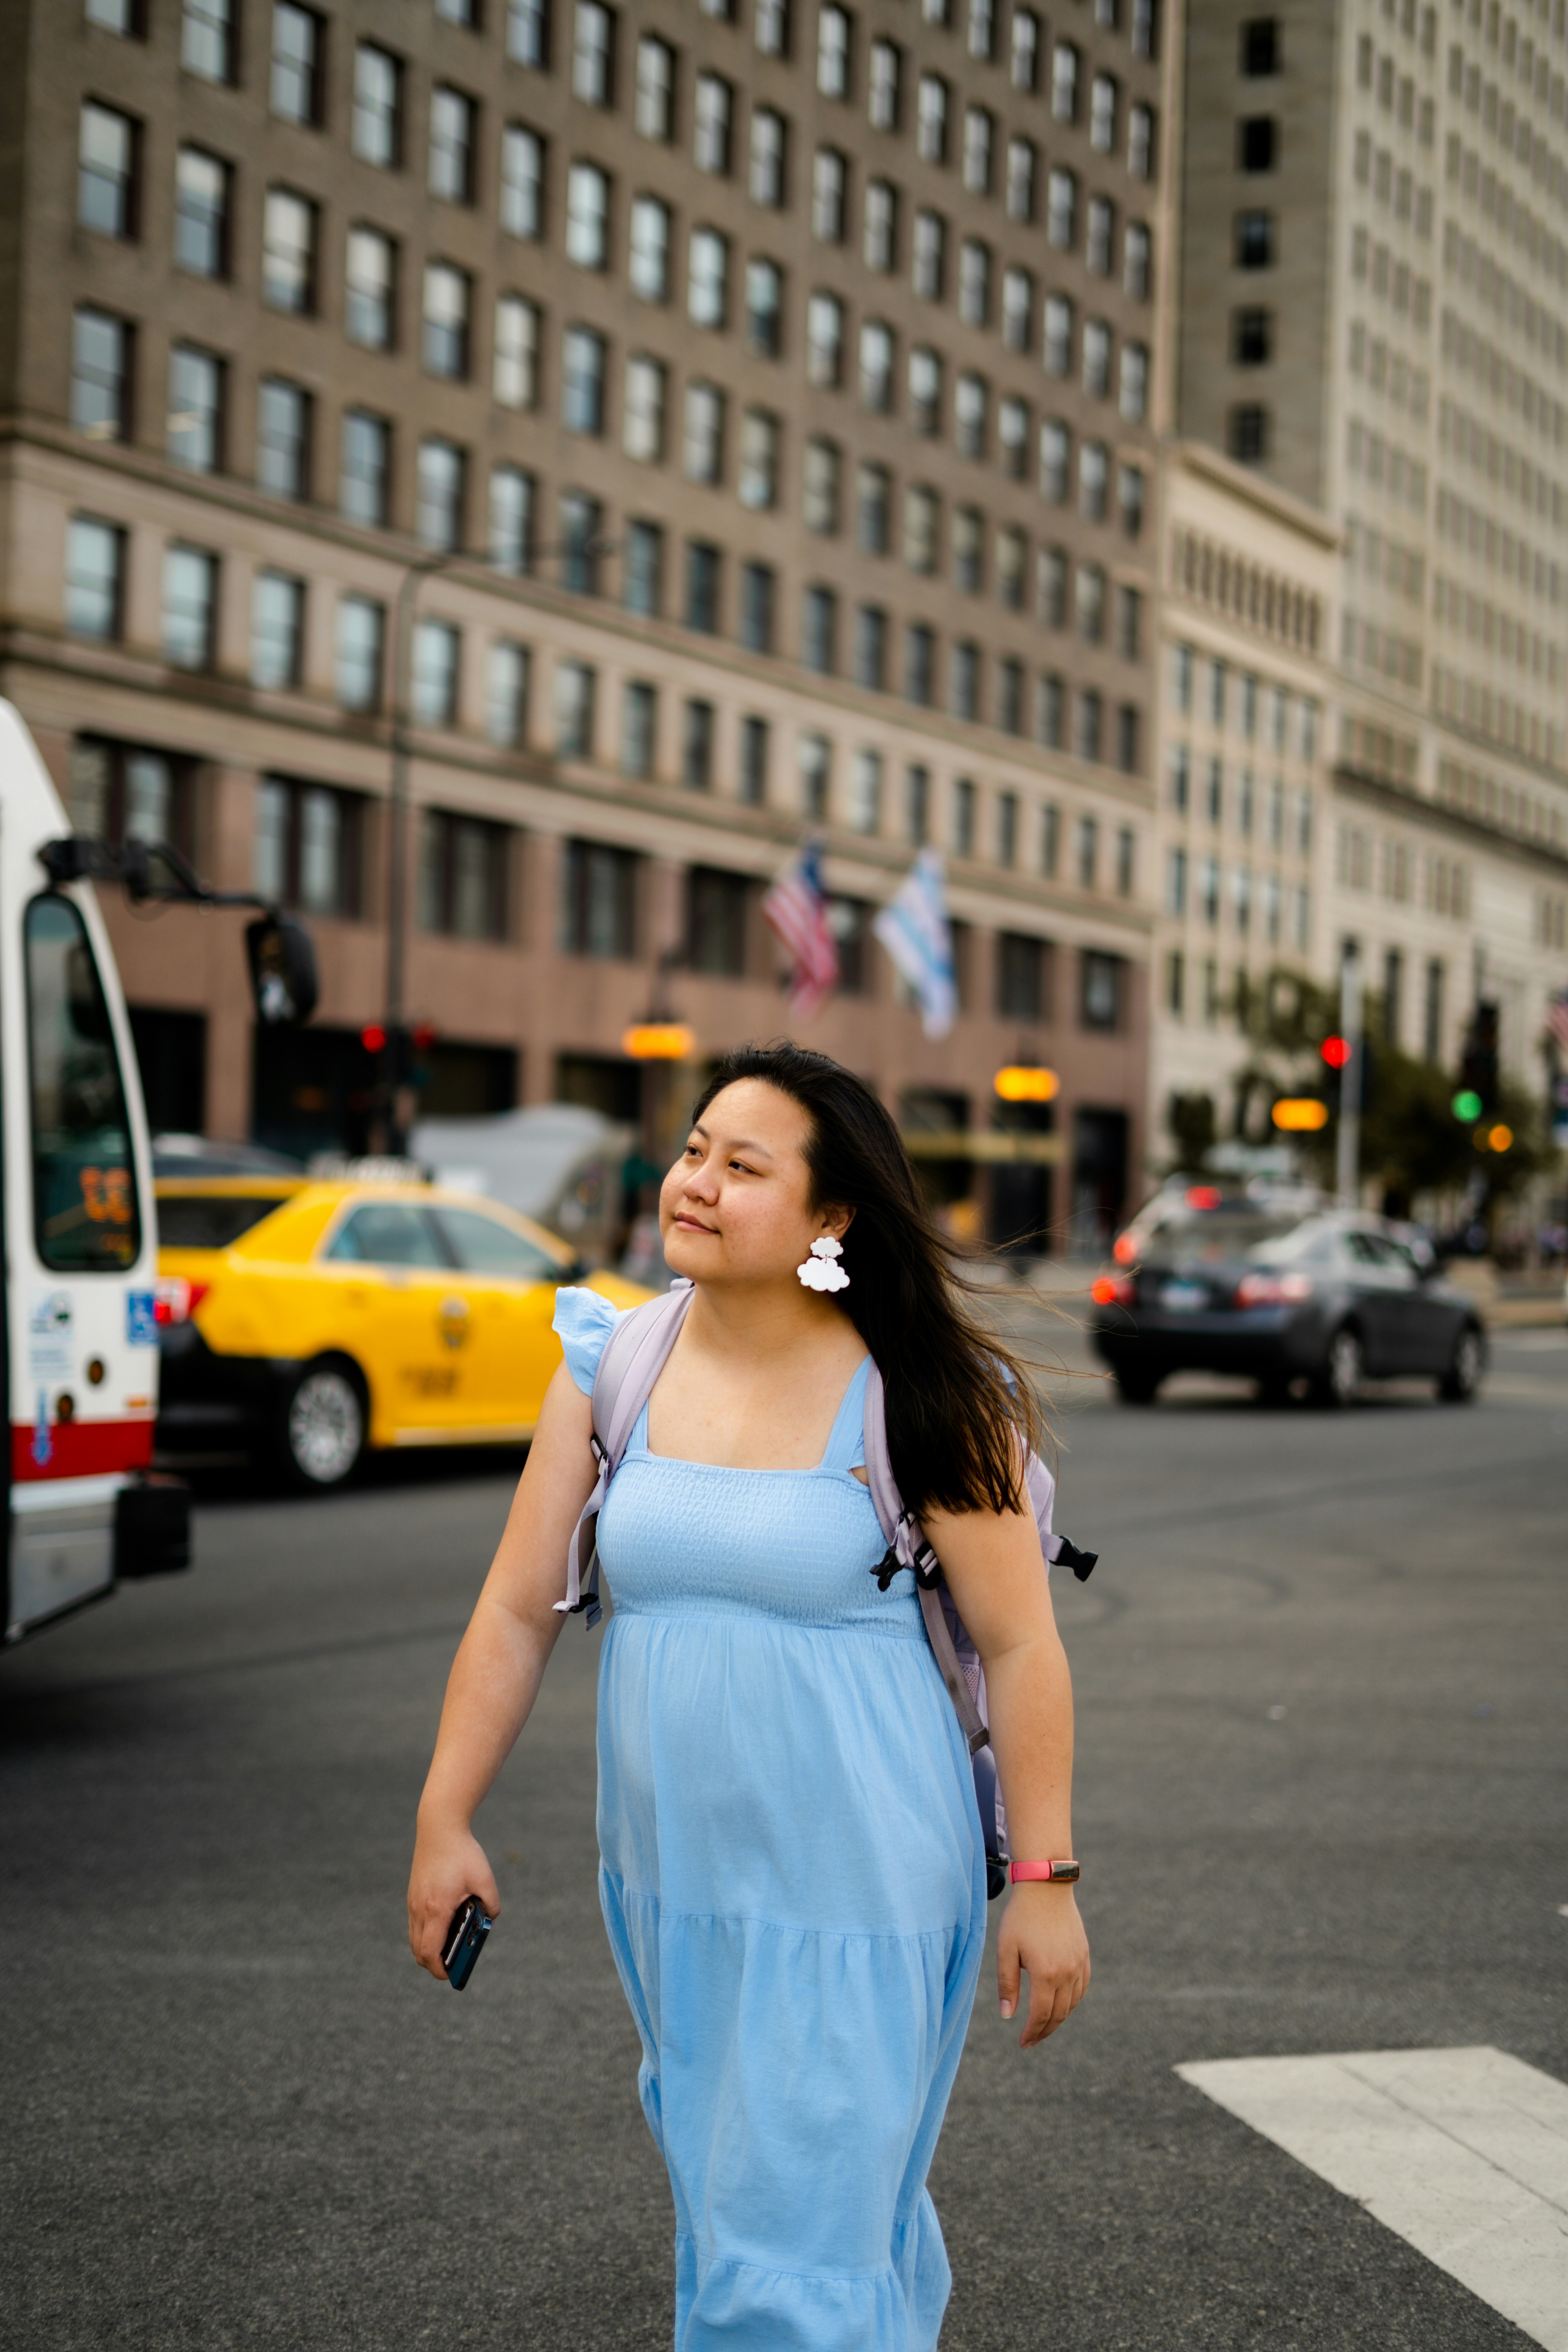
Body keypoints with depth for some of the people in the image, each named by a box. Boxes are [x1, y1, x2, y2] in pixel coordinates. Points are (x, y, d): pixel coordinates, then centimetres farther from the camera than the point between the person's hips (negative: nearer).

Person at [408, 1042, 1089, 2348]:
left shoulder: (923, 1402, -12)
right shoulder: (611, 1368, 1)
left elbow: (1020, 1647, -10)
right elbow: (518, 1611, 4)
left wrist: (1045, 1881, -12)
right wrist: (446, 1821, 3)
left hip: (852, 1890, -5)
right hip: (669, 1875, 6)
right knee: (724, 2183, 21)